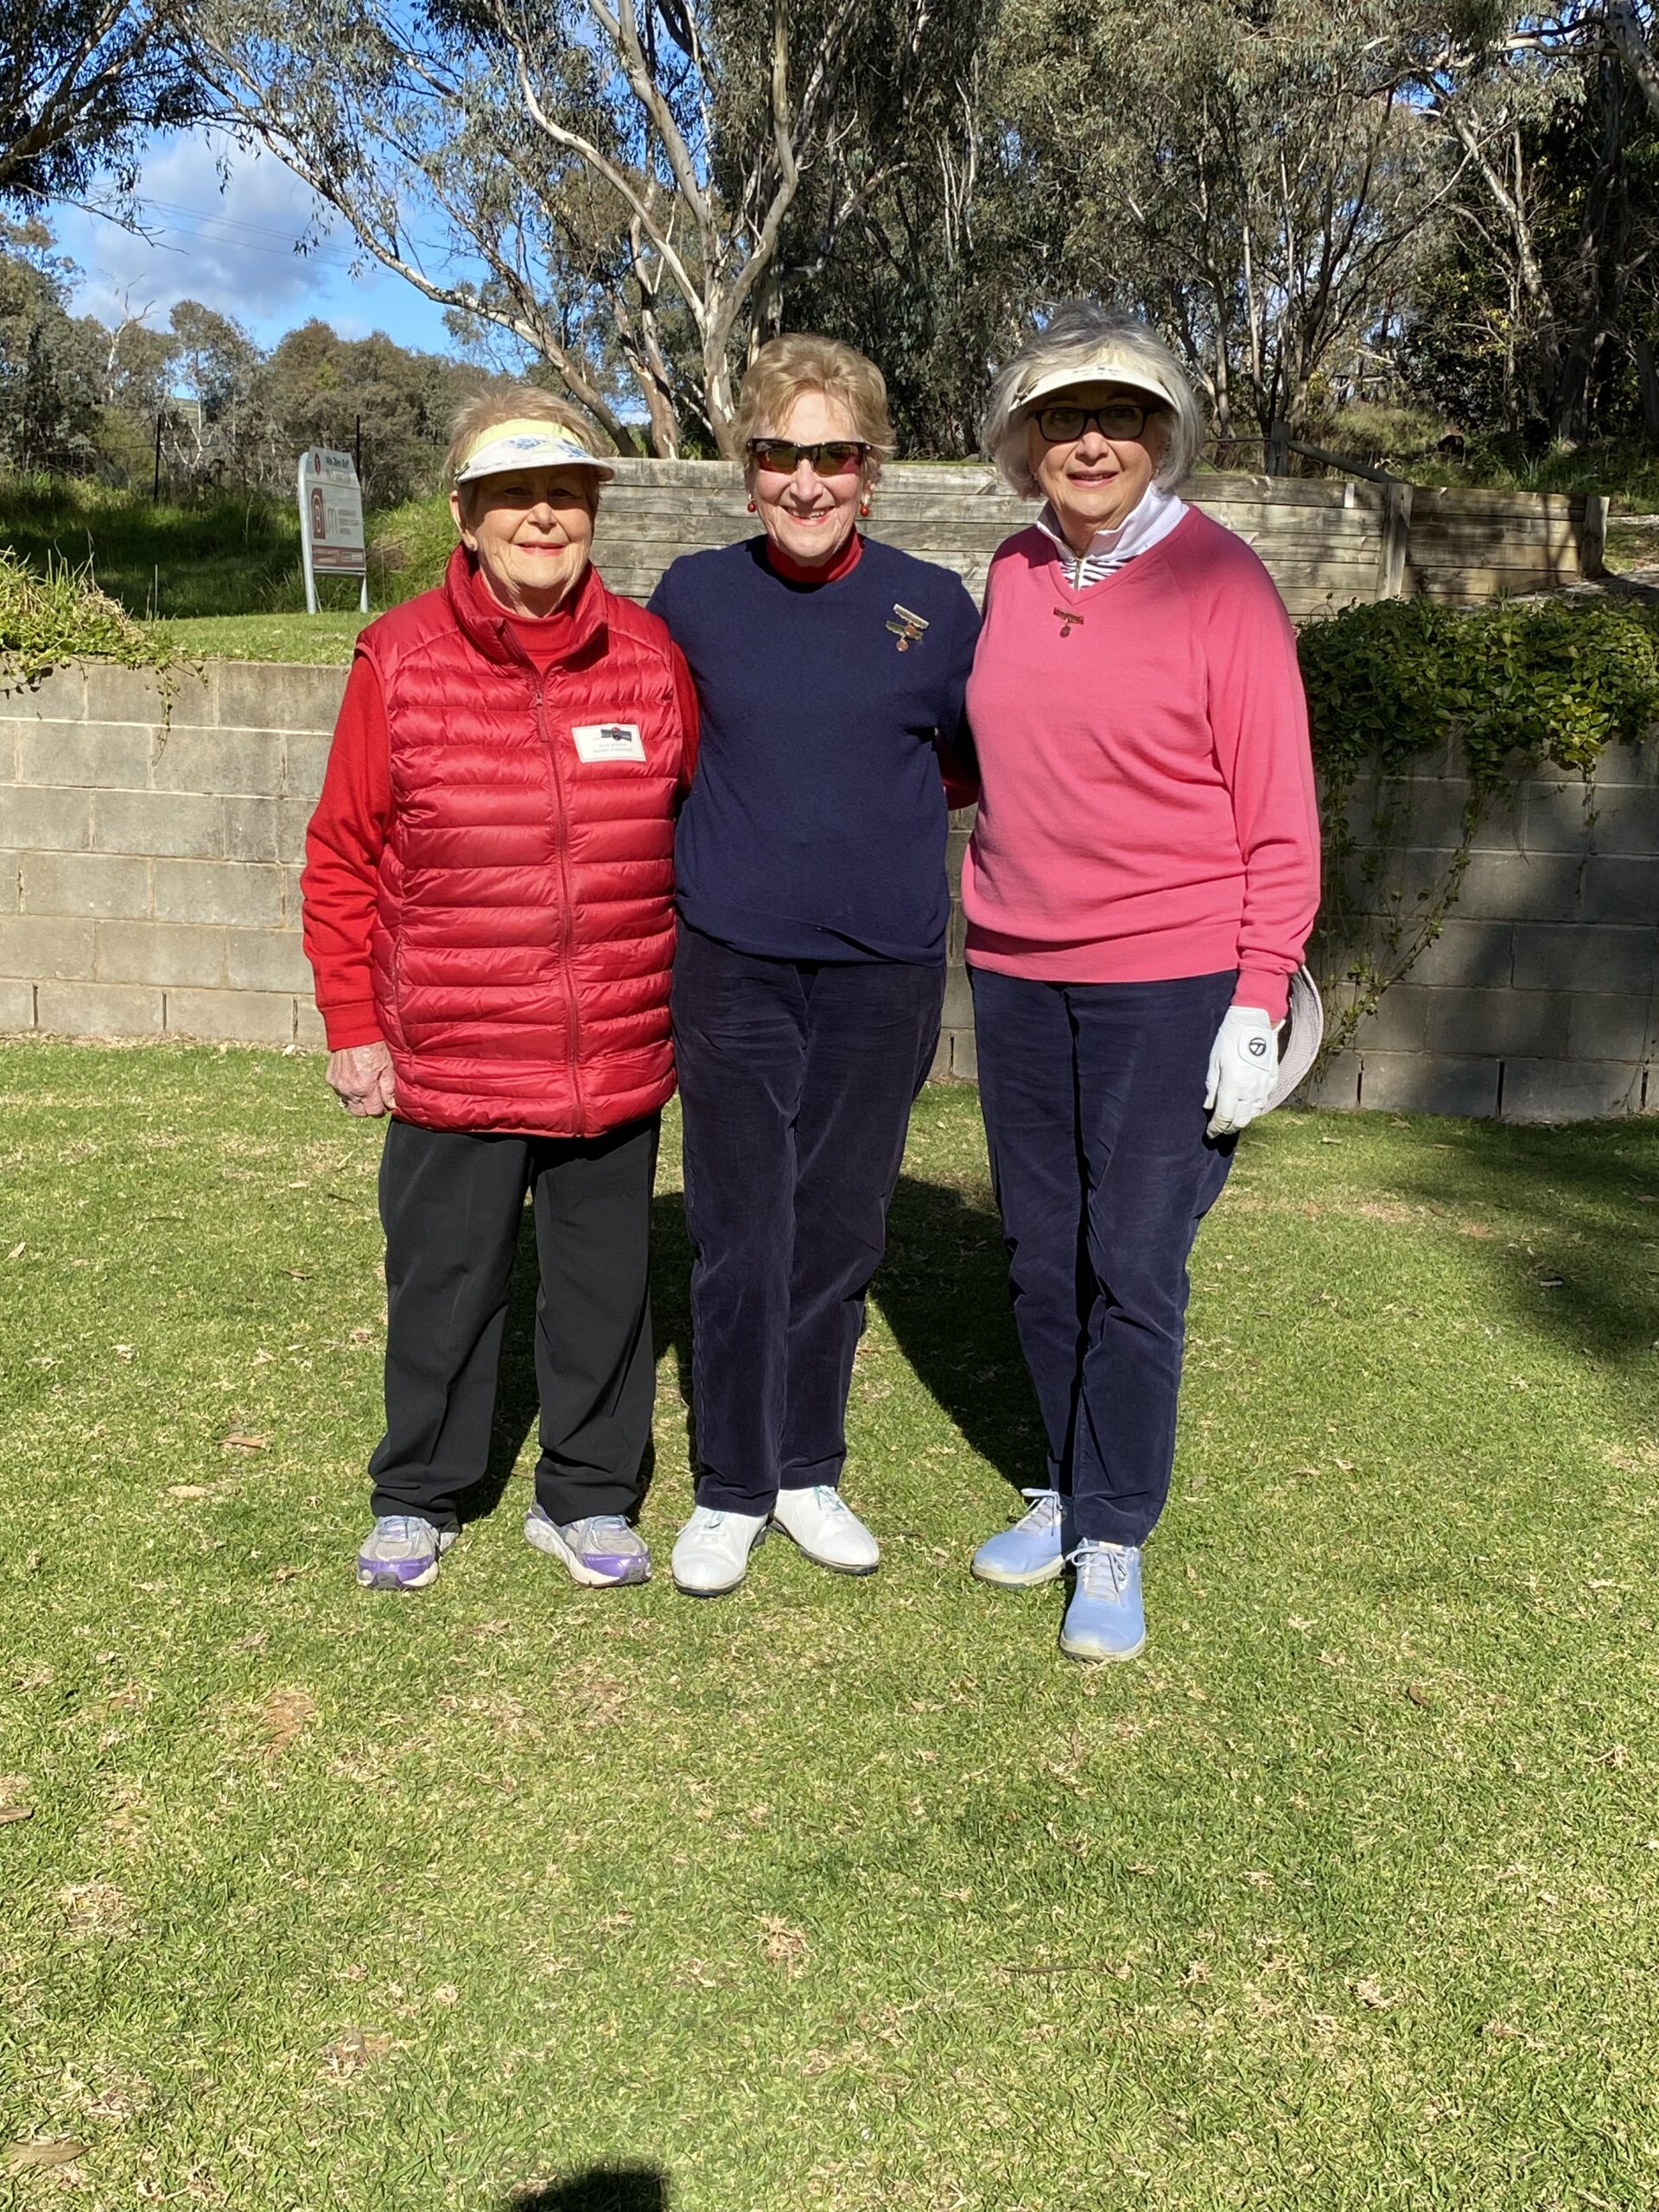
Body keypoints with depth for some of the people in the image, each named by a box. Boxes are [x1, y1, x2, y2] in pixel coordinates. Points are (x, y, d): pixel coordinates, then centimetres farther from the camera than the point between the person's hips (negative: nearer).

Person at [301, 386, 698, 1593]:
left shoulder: (649, 653, 1)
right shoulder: (402, 655, -5)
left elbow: (701, 835, 9)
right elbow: (343, 858, 0)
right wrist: (352, 1027, 0)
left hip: (620, 1060, 2)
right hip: (451, 1062, -1)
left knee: (606, 1281, 13)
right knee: (443, 1282, 12)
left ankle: (586, 1495, 32)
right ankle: (417, 1497, 34)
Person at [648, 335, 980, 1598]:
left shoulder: (932, 608, -1)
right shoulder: (694, 598, 1)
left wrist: (876, 815, 1)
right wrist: (753, 825, 6)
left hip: (883, 970, 1)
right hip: (734, 965, 0)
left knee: (841, 1233, 11)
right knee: (740, 1238, 4)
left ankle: (811, 1470, 28)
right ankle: (730, 1489, 21)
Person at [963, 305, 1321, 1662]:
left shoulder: (1219, 580, -7)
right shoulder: (1013, 575, 7)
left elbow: (1278, 813, -8)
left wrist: (1259, 1004, -12)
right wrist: (993, 926, 10)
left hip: (1170, 982, -5)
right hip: (1018, 976, 5)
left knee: (1135, 1268, 0)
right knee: (1042, 1263, 12)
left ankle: (1115, 1537, 15)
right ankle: (1069, 1489, 29)